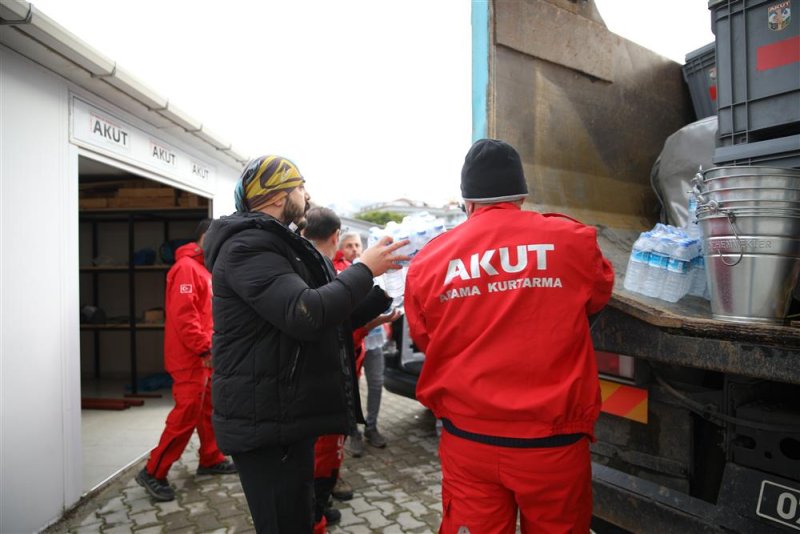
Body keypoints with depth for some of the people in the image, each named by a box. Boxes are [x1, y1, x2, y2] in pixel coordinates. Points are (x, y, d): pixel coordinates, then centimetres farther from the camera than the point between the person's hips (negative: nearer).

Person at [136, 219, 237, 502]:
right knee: (186, 414, -5)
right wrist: (205, 348, -22)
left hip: (205, 356, 10)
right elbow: (182, 315, -23)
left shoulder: (203, 268, 17)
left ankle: (211, 460, 28)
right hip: (190, 358, -10)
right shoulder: (186, 267, -14)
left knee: (209, 409, 16)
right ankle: (153, 473, 8)